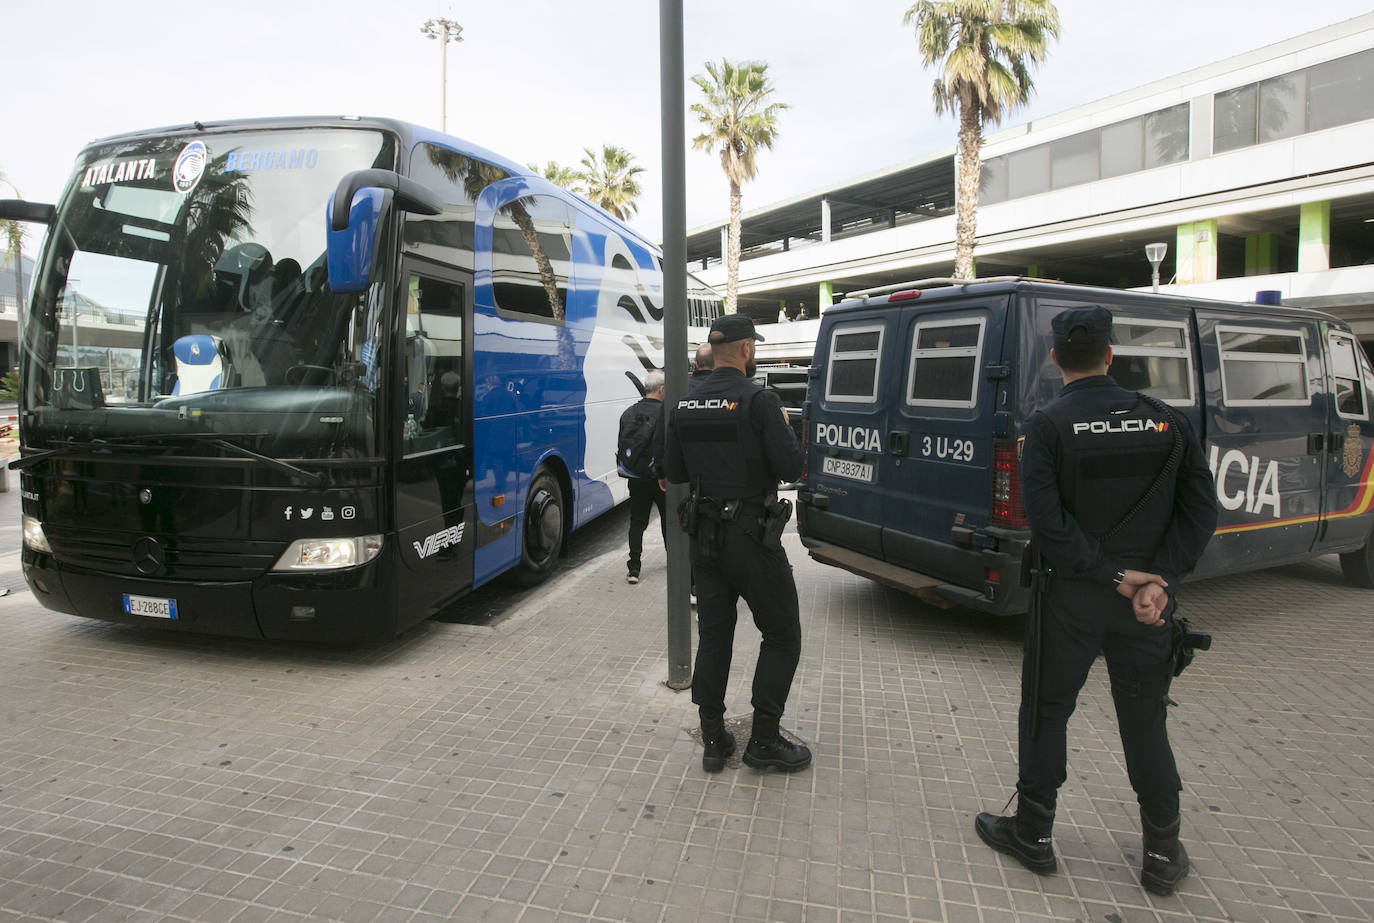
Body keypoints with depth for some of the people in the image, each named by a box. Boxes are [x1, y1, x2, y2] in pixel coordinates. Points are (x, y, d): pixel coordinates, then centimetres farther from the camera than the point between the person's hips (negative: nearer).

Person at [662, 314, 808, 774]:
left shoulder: (685, 405, 5)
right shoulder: (758, 400, -15)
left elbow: (674, 473, 8)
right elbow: (792, 467, -16)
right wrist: (781, 431, 2)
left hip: (704, 536, 6)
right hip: (752, 535, -6)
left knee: (713, 635, 13)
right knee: (782, 636, 9)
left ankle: (713, 740, 20)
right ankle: (764, 740, 12)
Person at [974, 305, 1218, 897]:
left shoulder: (1047, 426, -10)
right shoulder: (1164, 420, 2)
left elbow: (1047, 521, -18)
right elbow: (1200, 509, -2)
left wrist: (1116, 577, -12)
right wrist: (1158, 580, -8)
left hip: (1070, 597, -3)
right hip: (1147, 600, 4)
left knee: (1046, 712, 12)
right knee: (1144, 720, 17)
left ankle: (1033, 834, 24)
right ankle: (1163, 853, 27)